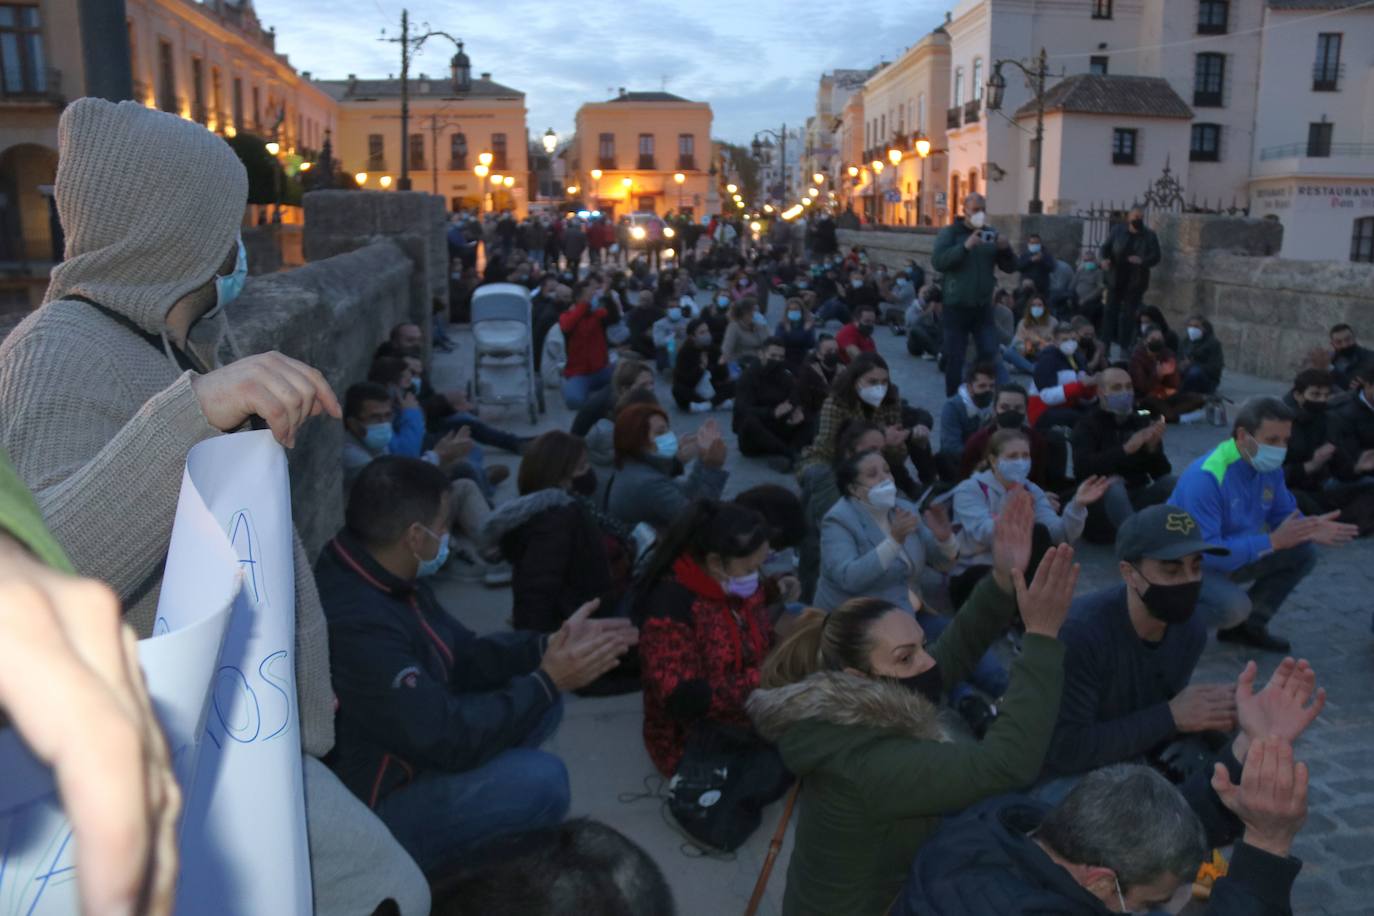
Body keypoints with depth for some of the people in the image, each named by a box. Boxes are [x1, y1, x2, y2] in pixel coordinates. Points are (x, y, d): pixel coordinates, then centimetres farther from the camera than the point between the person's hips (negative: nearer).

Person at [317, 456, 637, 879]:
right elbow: (449, 739, -30)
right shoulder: (356, 625, -33)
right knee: (541, 781, -24)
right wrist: (547, 681, -20)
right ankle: (406, 873, -1)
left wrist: (547, 646, -7)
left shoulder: (386, 577, -1)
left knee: (543, 705, 5)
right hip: (362, 815, -10)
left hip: (404, 750, 10)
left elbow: (464, 656, 7)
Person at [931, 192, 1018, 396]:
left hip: (983, 306, 3)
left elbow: (1010, 267, 8)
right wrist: (965, 246, -28)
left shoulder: (991, 234, 9)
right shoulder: (950, 232, -3)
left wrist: (1005, 249, -13)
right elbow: (937, 262, -19)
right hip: (956, 306, -3)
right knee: (955, 357, 3)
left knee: (990, 354, -2)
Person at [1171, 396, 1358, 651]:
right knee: (1234, 606, -33)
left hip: (1232, 557, 9)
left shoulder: (1270, 467, -4)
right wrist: (1273, 541, -31)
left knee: (1303, 552, 0)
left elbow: (1285, 516, 9)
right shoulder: (1204, 478, -31)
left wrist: (1309, 530, -15)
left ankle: (1247, 626, 11)